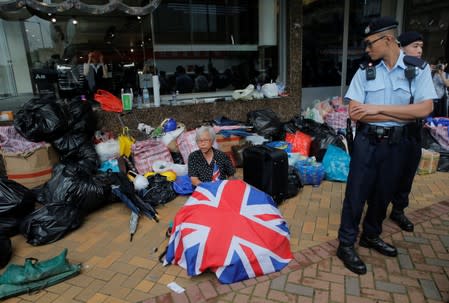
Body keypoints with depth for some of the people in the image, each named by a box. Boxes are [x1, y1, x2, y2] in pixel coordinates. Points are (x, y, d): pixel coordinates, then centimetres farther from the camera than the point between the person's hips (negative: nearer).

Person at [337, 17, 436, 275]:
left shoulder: (419, 69, -3)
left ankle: (371, 236, 37)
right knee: (356, 194, 2)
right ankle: (346, 244, 16)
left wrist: (378, 108, -18)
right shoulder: (365, 71, -4)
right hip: (367, 141, -1)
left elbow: (424, 109, -14)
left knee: (383, 194, 15)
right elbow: (355, 113, -12)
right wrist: (402, 115, -14)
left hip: (396, 143, 2)